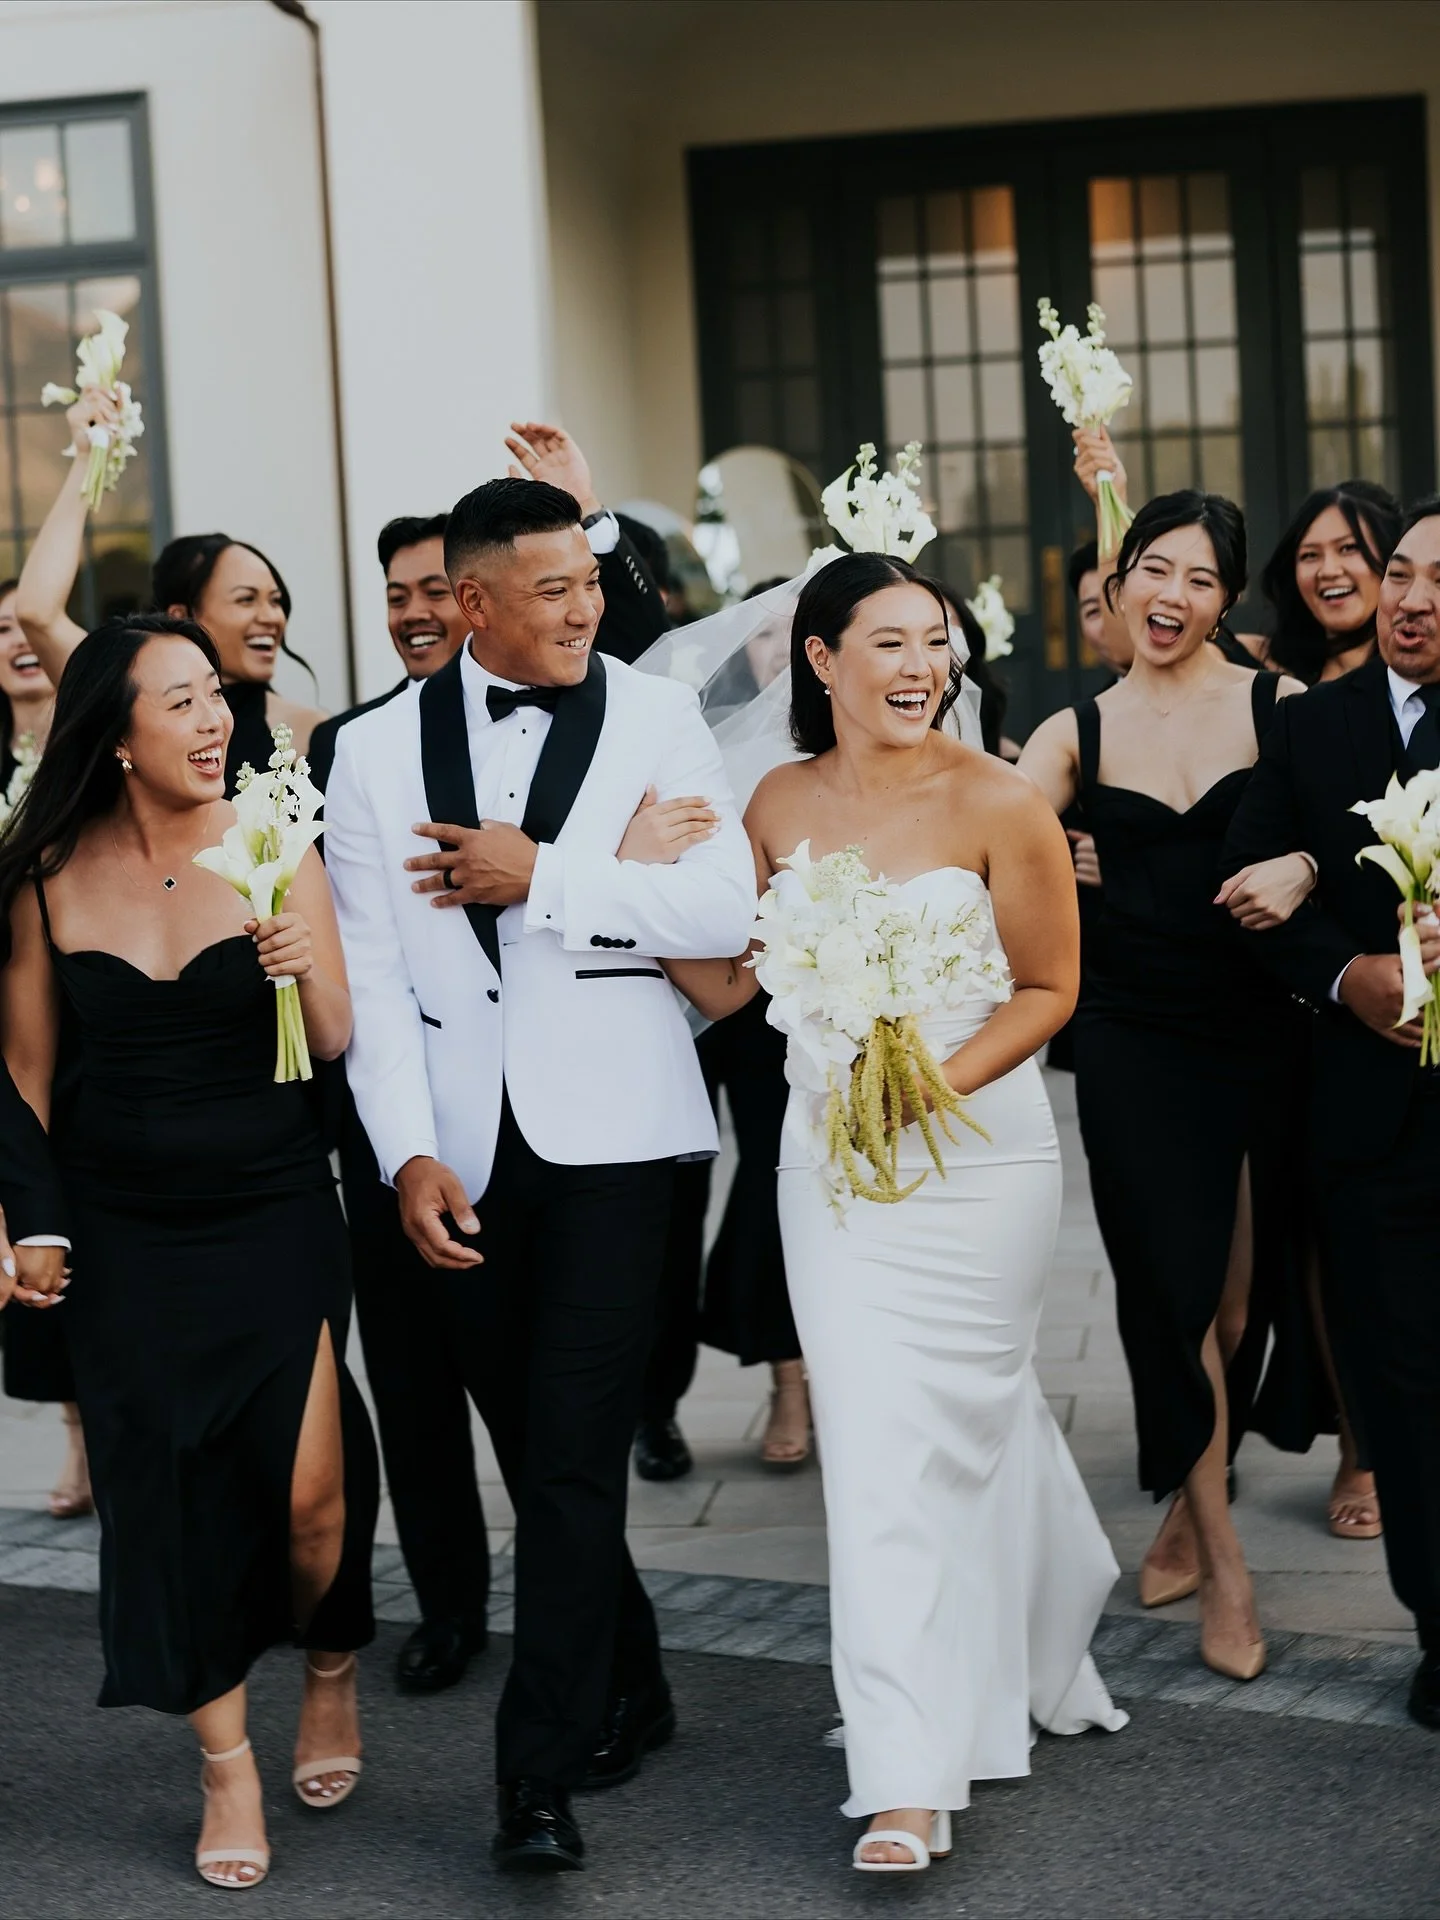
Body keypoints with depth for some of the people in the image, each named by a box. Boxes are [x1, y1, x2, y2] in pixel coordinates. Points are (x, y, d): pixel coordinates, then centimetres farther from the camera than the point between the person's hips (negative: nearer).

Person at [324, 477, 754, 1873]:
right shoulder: (375, 751, 6)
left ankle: (540, 1772, -4)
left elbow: (725, 907, -9)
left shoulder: (656, 720, 2)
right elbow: (368, 973, 1)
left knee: (574, 1455, -8)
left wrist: (542, 878, -13)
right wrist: (407, 1153, -9)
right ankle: (628, 1693, 31)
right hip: (458, 1153, 3)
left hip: (607, 1131, -3)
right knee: (533, 1447, 12)